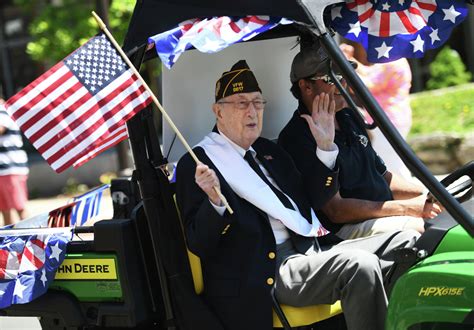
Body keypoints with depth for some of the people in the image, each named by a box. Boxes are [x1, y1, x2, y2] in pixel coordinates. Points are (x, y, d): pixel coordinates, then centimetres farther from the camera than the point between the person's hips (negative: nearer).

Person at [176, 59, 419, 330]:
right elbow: (199, 246, -7)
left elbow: (313, 201, 19)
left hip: (316, 248, 8)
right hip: (269, 271, -8)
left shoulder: (268, 151, 23)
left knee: (407, 242, -5)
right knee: (359, 266, -30)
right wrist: (214, 201, -26)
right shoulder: (196, 165, 0)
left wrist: (325, 147, 10)